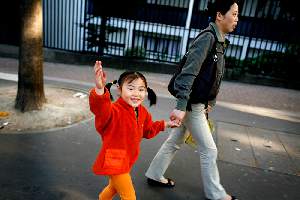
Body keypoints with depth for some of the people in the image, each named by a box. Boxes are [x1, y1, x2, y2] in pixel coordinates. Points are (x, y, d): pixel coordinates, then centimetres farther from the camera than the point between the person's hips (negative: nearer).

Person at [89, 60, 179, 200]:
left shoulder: (142, 112, -2)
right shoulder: (115, 110, -29)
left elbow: (148, 130, 16)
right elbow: (101, 108, -54)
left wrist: (164, 124, 14)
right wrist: (100, 89, -72)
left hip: (127, 161, 8)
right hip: (114, 161, -8)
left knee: (114, 187, 33)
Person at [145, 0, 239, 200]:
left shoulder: (219, 41, 11)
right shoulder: (207, 37, -18)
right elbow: (188, 74, -25)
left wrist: (208, 102, 17)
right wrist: (181, 107, -29)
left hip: (198, 104, 9)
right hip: (192, 105, -9)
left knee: (175, 142, 18)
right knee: (209, 150, 4)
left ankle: (155, 175, 34)